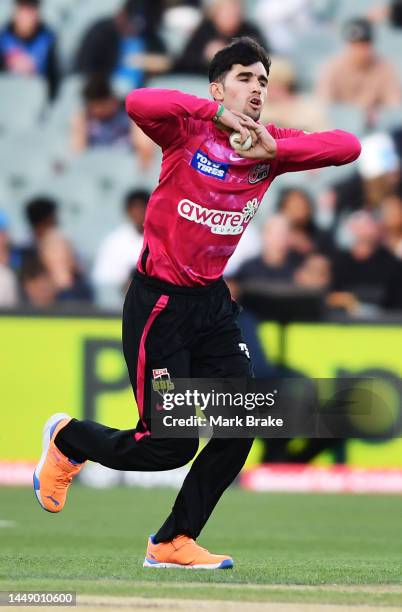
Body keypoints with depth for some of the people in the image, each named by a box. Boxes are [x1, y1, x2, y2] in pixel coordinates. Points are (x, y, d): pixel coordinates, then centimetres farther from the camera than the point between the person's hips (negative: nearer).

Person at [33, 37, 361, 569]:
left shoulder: (268, 146, 3)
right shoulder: (188, 132, -12)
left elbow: (347, 146, -9)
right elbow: (139, 103, -33)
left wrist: (276, 151, -21)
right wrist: (216, 112, -31)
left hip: (213, 304, 6)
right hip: (159, 304, -6)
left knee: (243, 425, -4)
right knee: (170, 445, -7)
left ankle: (173, 543, 10)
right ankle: (68, 439, 22)